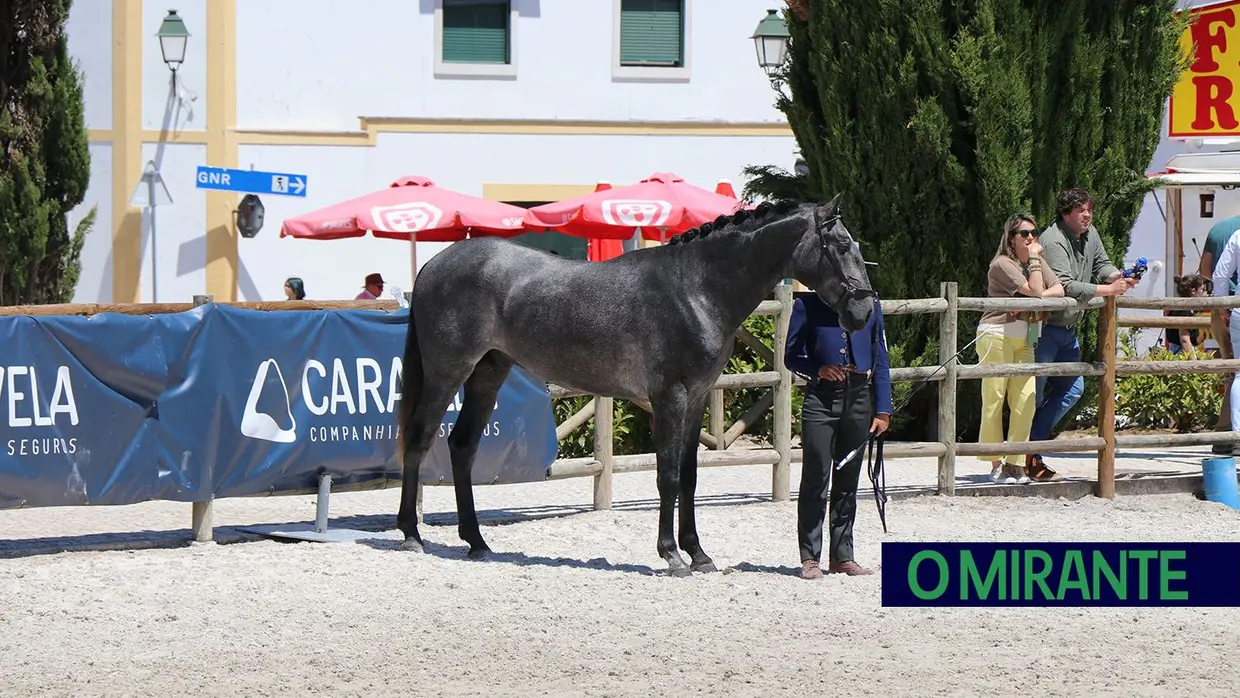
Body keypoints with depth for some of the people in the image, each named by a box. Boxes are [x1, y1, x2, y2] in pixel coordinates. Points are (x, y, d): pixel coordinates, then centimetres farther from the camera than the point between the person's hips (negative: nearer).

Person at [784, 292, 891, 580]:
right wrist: (818, 369, -16)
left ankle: (842, 556, 17)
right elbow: (791, 355, 4)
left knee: (848, 481, 10)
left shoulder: (870, 305, 9)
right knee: (815, 480, -3)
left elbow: (880, 361, 10)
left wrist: (883, 410, 4)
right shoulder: (807, 305, 1)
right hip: (821, 397, -3)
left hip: (859, 397, 3)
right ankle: (810, 558, 2)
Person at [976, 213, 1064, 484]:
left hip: (1023, 341, 7)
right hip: (996, 335, -7)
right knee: (994, 400, -4)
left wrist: (1039, 299, -14)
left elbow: (1058, 290, 4)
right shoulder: (1002, 264, -9)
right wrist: (1034, 259, -10)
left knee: (1026, 400, -4)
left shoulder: (1037, 263, 16)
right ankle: (996, 464, 2)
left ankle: (1016, 463, 1)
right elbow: (1035, 291, -16)